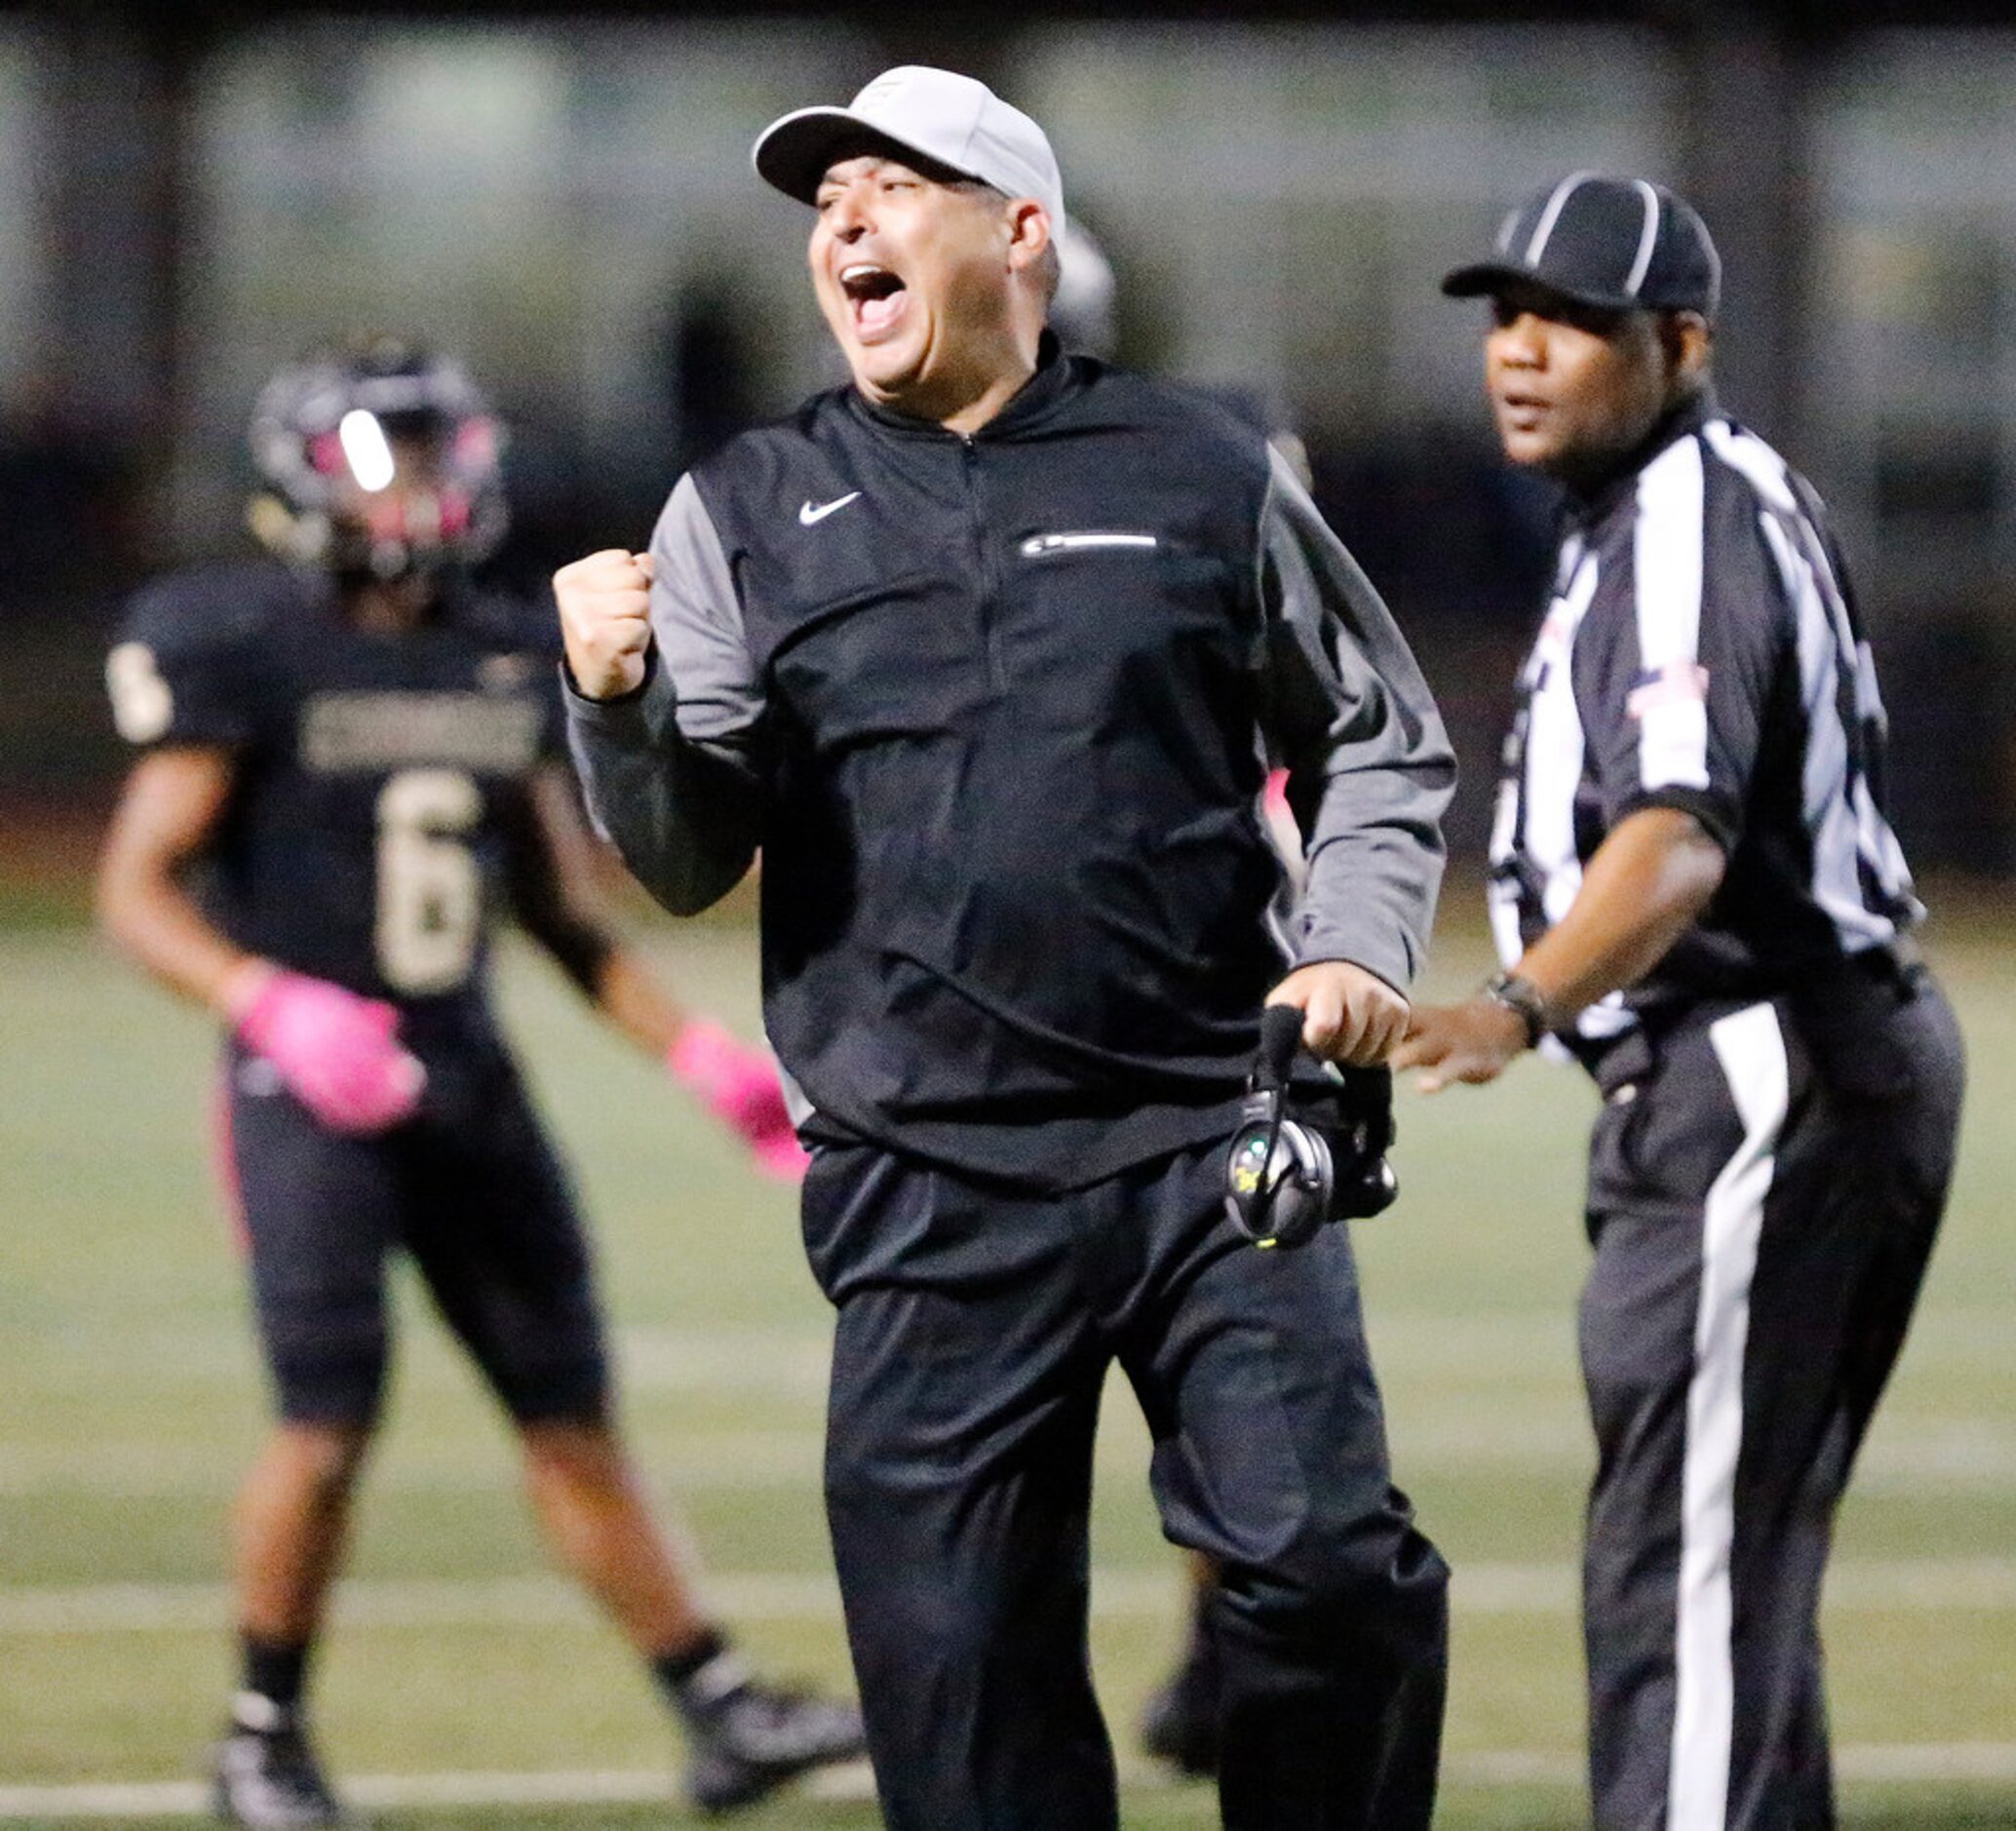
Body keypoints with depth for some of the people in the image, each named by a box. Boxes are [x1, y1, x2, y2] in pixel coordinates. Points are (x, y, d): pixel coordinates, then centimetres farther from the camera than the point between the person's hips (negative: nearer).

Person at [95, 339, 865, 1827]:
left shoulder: (509, 664, 11)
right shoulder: (247, 656, -7)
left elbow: (566, 910, 19)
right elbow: (137, 893, -8)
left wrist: (703, 1057, 10)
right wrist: (277, 1007, -24)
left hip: (468, 1085, 5)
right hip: (311, 1090, -5)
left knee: (572, 1412, 5)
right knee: (332, 1423, -11)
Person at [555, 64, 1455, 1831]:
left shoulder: (1202, 476, 8)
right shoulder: (743, 513, 9)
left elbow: (1381, 740, 17)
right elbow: (690, 860, 3)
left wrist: (1359, 953, 0)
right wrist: (618, 707, -17)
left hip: (1212, 1141, -1)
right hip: (929, 1197, 1)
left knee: (1328, 1564, -12)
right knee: (959, 1665, 0)